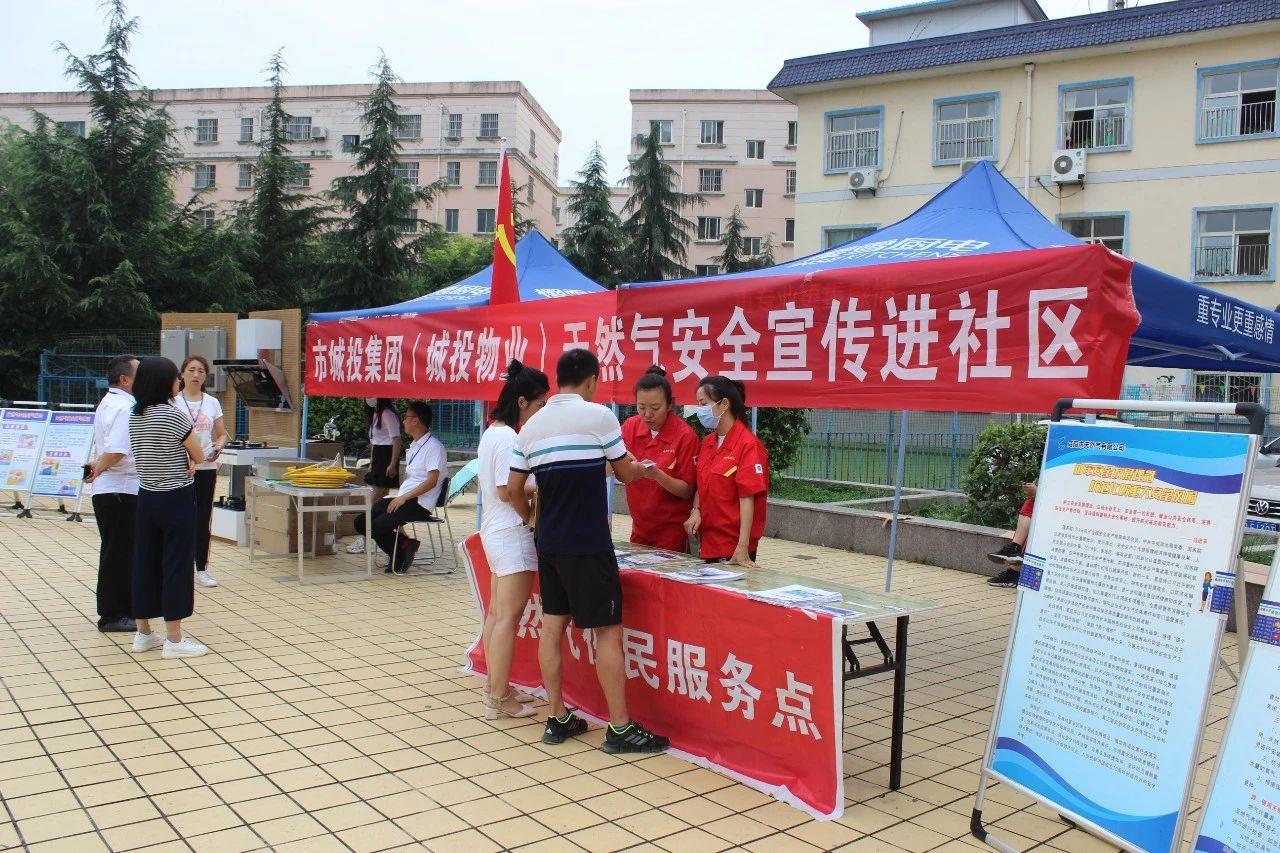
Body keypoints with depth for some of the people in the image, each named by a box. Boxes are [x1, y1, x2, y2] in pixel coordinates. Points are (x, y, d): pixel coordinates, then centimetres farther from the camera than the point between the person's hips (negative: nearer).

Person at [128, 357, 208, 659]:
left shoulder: (134, 417, 7)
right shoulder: (174, 416, -15)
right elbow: (199, 457, -7)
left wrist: (180, 459, -1)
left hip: (147, 496, 7)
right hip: (176, 498, -7)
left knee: (145, 561, 12)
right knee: (177, 563, -1)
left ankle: (143, 633, 22)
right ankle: (174, 640, 3)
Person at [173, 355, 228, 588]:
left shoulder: (212, 403, 8)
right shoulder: (173, 402, 0)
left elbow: (223, 434, 12)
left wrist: (217, 448, -8)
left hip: (206, 467, 3)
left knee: (203, 520, 6)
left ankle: (201, 569, 15)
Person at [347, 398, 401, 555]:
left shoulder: (388, 414, -13)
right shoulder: (375, 414, 16)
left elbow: (396, 439, -18)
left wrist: (393, 464, -21)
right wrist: (371, 462, 21)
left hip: (386, 457, -10)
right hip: (377, 458, 10)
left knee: (375, 499, -10)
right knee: (380, 499, 9)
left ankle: (364, 539, -10)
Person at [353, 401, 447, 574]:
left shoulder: (434, 447, -9)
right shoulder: (413, 446, 22)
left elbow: (431, 482, -17)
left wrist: (404, 498, -20)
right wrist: (399, 498, 8)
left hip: (419, 504, -9)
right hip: (404, 499, 10)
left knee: (378, 525, -26)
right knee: (361, 521, -3)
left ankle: (400, 554, 0)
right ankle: (404, 545, -1)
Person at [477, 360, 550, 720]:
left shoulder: (491, 433, 12)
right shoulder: (509, 438, -18)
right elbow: (507, 491, -21)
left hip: (494, 532, 10)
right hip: (513, 534, -10)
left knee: (496, 613, 15)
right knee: (508, 617, -5)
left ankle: (495, 687, 25)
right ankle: (499, 700, -1)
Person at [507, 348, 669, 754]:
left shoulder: (531, 426, 7)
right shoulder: (598, 415, -9)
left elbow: (513, 489, 10)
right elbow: (625, 472, 2)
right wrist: (646, 468, 24)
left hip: (548, 543, 6)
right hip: (589, 545, -6)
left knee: (552, 626, 12)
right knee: (608, 631, 0)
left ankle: (558, 719, 19)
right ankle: (620, 728, 5)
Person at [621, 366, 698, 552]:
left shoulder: (685, 436, -14)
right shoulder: (630, 426, -2)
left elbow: (687, 491, -12)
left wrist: (657, 475, -28)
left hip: (673, 528, -4)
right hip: (640, 527, 4)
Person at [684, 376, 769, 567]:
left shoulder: (748, 445, -14)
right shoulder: (706, 442, 9)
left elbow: (747, 498, -17)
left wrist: (742, 548, -21)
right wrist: (696, 510, -3)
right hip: (707, 541, 7)